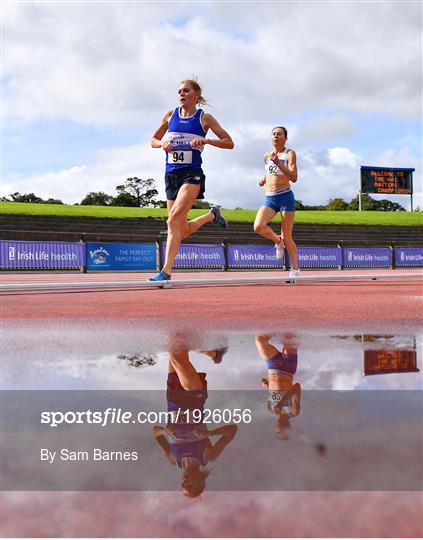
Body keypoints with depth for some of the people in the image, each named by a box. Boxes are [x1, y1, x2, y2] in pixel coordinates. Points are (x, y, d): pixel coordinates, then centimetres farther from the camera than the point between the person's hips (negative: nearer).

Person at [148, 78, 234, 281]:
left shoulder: (204, 117, 2)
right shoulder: (171, 114, 11)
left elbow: (229, 142, 3)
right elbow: (153, 140, 20)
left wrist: (206, 140, -13)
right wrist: (163, 143, -3)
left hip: (192, 173, -5)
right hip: (171, 174, 5)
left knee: (173, 220, -25)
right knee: (182, 231, 7)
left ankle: (166, 271, -24)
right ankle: (212, 215, 36)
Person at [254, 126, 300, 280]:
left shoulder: (289, 154, -4)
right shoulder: (267, 156, 13)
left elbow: (294, 178, -17)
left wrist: (278, 163, -26)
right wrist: (264, 179, 11)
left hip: (285, 197, -4)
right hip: (269, 199, 5)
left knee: (287, 237, -1)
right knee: (258, 227, -21)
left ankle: (295, 270, 13)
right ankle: (277, 241, 10)